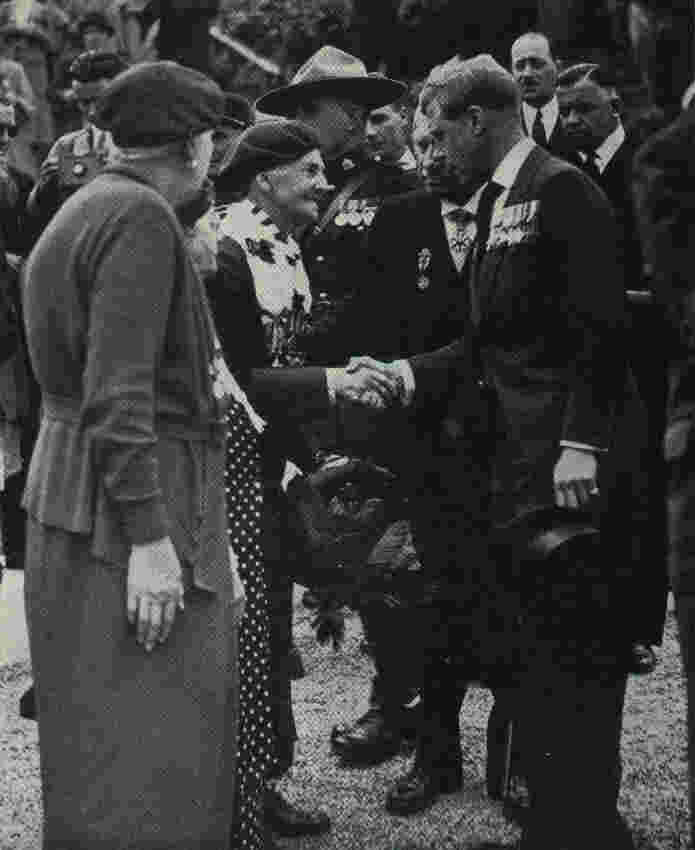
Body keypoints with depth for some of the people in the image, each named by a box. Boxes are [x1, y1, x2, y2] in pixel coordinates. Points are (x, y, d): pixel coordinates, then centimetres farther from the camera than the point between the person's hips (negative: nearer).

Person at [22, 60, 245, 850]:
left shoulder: (86, 208, 16)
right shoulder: (140, 216, -15)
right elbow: (118, 394, -22)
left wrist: (201, 380, 20)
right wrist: (148, 540, -22)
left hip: (72, 497, 10)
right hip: (125, 509, -10)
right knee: (145, 749, -5)